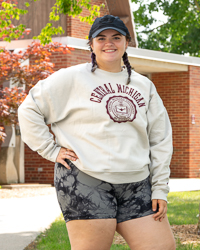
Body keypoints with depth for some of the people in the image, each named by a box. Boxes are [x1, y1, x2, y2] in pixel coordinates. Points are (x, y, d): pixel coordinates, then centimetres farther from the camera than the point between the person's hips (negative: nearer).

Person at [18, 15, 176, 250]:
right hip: (85, 182, -5)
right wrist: (52, 150, -3)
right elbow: (29, 110, 3)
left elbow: (160, 140, 15)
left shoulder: (144, 86, 15)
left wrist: (160, 188, 8)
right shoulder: (72, 78, 1)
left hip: (137, 186, 5)